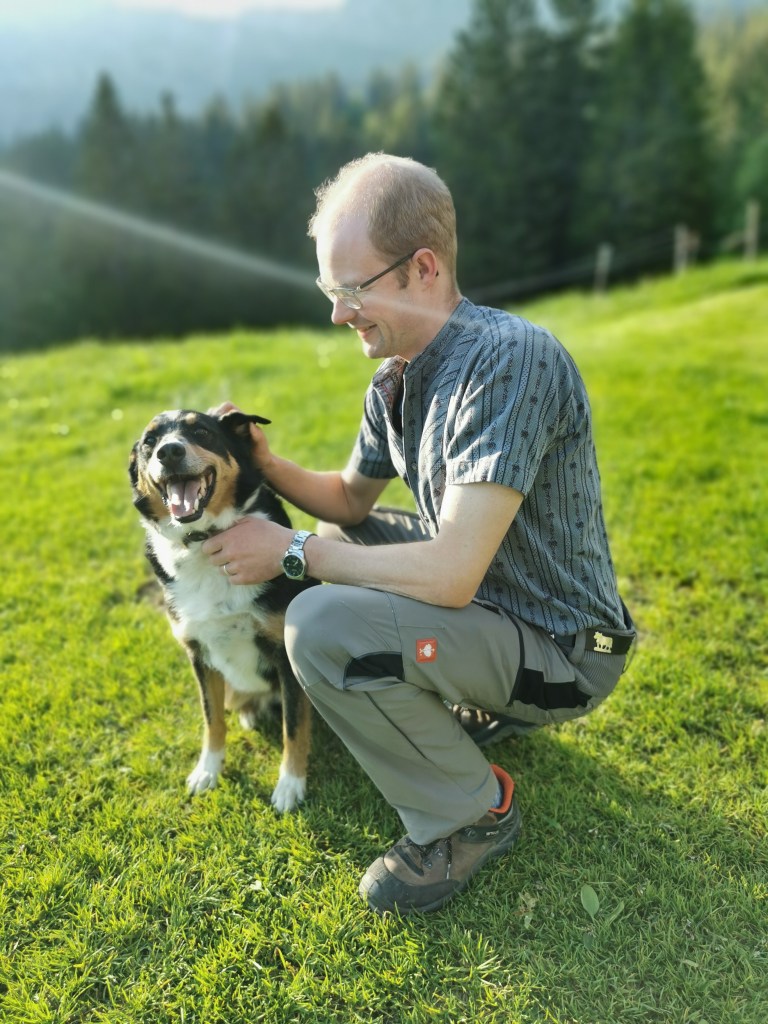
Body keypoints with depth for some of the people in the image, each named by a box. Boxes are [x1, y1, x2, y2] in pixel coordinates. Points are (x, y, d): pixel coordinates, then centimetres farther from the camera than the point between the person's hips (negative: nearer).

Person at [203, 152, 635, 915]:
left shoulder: (509, 361, -28)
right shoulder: (397, 373, 0)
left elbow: (451, 575, -33)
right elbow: (352, 499, 14)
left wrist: (292, 553, -21)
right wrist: (266, 464, -5)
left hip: (561, 651, -9)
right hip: (490, 597, 9)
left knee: (322, 625, -26)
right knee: (336, 545, 21)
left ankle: (471, 815, -2)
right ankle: (478, 711, 22)